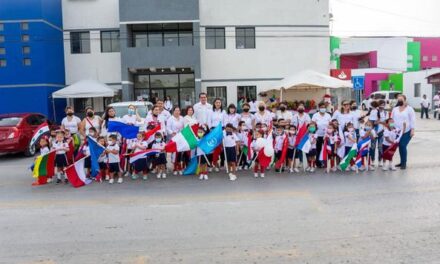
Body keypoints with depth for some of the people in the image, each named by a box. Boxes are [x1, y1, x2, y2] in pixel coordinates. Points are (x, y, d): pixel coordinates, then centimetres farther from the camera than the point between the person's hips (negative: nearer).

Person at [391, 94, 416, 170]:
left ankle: (404, 163, -1)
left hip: (407, 131, -5)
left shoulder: (409, 109, -4)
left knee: (403, 146, -11)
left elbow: (412, 120, -6)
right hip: (397, 131, 5)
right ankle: (402, 162, 21)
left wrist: (412, 130, -12)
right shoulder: (395, 109, 10)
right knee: (400, 146, 8)